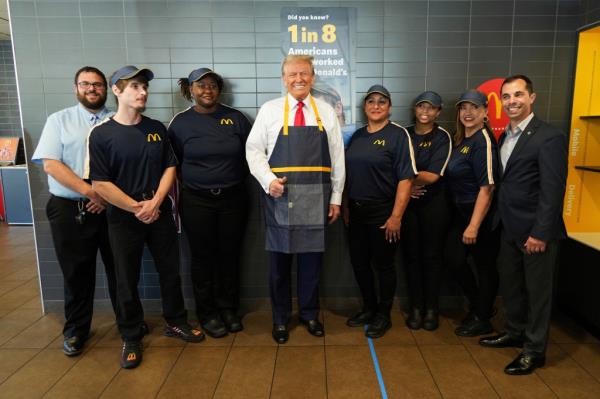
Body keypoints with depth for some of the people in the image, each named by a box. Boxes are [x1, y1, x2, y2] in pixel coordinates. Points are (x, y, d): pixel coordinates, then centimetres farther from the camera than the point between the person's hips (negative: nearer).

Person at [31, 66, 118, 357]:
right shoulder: (59, 120, 4)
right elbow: (51, 164, -7)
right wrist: (91, 191, -15)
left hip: (113, 208, 1)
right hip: (70, 210, 0)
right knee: (76, 273, 10)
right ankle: (75, 330, 28)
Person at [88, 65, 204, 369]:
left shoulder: (157, 129, 4)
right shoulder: (101, 134, -8)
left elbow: (170, 168, 3)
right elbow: (100, 184, -11)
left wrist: (155, 203, -10)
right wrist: (136, 208, -13)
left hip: (160, 213, 3)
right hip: (123, 218, -3)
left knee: (171, 271, 11)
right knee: (127, 280, 8)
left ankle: (175, 322, 32)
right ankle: (131, 338, 25)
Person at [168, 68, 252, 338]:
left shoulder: (235, 118, 2)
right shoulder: (180, 122, 1)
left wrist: (235, 180, 2)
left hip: (233, 198, 1)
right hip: (196, 201, -1)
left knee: (229, 254, 9)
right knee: (203, 257, 7)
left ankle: (228, 309, 27)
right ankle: (207, 313, 24)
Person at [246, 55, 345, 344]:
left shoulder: (326, 112, 8)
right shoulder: (270, 110, 4)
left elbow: (337, 156, 7)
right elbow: (253, 150, 3)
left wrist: (336, 198, 4)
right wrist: (268, 180, -13)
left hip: (316, 198, 1)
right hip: (280, 197, -1)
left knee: (312, 259, 10)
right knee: (280, 260, 8)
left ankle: (310, 314, 30)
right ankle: (280, 318, 27)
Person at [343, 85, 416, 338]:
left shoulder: (398, 135, -8)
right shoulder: (357, 136, 10)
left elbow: (405, 178, -14)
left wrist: (396, 216, -18)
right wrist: (346, 207, 10)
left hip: (382, 213, -5)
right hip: (356, 212, 6)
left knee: (383, 265, 7)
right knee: (359, 263, 13)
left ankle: (383, 315, 26)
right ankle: (369, 308, 34)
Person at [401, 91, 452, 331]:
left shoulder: (442, 137, -3)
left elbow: (432, 175, -13)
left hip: (434, 203, -2)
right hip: (407, 202, 2)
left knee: (432, 256, 5)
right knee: (411, 255, 6)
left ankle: (431, 309, 19)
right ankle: (415, 307, 18)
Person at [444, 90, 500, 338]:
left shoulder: (483, 142, -17)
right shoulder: (459, 140, 8)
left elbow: (487, 188, -21)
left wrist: (474, 225, -22)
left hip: (482, 214, -8)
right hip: (460, 211, 8)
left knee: (484, 266, 7)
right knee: (454, 259, 8)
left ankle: (482, 319, 25)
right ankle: (478, 305, 32)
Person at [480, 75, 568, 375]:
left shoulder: (549, 137, -15)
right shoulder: (504, 136, 9)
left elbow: (553, 190, -18)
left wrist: (540, 233, -20)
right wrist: (502, 222, 7)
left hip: (535, 230, -7)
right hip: (510, 228, 7)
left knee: (537, 290, 7)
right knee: (510, 283, 19)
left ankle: (535, 350, 23)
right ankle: (515, 332, 38)